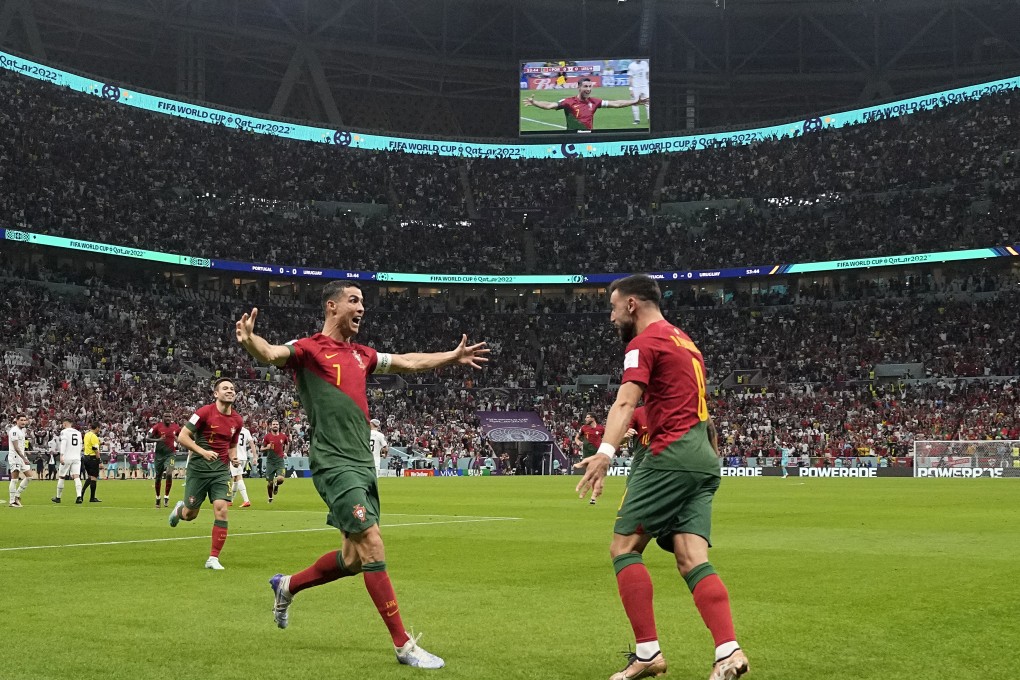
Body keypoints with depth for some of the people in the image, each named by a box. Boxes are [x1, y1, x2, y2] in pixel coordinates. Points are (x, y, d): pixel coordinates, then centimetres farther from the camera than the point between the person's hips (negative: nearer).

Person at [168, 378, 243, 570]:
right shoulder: (205, 412, -11)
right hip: (199, 468, -3)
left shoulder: (237, 420, 5)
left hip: (221, 469, 3)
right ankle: (179, 509, 46)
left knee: (221, 510, -13)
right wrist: (202, 451, -22)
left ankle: (213, 558, -4)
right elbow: (182, 437, -11)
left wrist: (233, 457, -1)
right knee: (190, 515, 7)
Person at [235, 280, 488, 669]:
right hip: (335, 464, -8)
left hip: (362, 464, 8)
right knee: (373, 548, -13)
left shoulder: (360, 355, 17)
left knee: (355, 558, 11)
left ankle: (287, 586, 35)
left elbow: (407, 362, 30)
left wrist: (452, 357, 32)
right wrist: (249, 341, -46)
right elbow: (271, 354, -24)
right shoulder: (308, 349, -5)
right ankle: (403, 645, -7)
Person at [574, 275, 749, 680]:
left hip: (672, 456, -9)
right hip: (704, 458, 9)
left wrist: (605, 452, -34)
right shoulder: (685, 341, 23)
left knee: (624, 547, -4)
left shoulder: (645, 342, -5)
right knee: (692, 559, 0)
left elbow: (625, 402, -22)